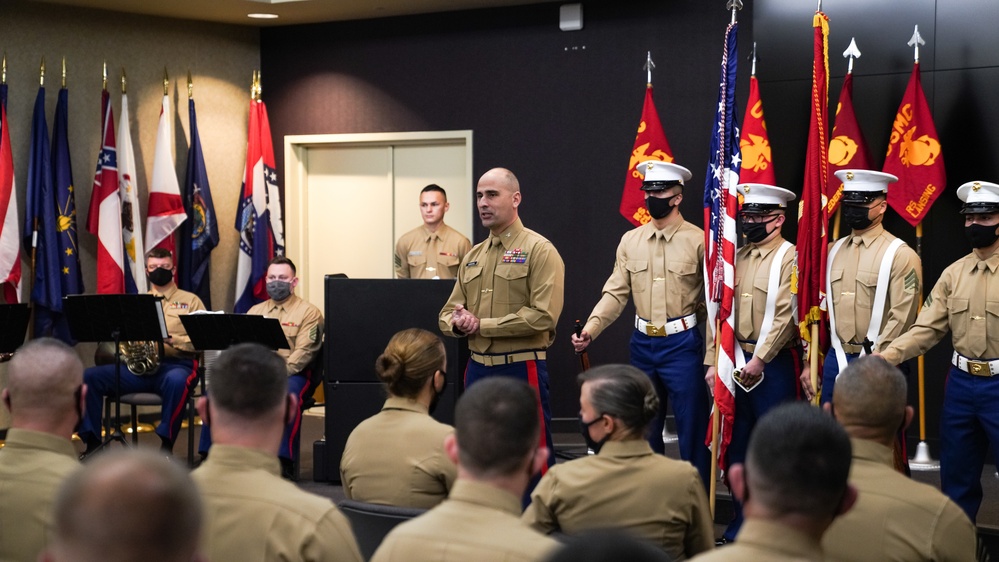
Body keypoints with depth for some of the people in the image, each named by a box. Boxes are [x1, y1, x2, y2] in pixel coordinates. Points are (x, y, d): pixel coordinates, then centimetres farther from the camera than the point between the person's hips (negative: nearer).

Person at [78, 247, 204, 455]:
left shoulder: (190, 300, 13)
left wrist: (171, 339, -15)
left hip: (176, 364, -4)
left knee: (176, 380, -41)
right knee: (89, 376, -16)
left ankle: (166, 444, -30)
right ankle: (93, 442, -14)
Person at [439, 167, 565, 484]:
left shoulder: (539, 250, -7)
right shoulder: (473, 255, 14)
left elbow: (542, 316, -18)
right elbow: (448, 312, 16)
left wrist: (482, 325, -13)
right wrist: (458, 323, -9)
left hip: (522, 368, -7)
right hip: (477, 368, 7)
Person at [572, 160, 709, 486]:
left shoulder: (697, 241, -7)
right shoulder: (630, 241, 6)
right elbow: (616, 293, 2)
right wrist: (590, 329, -11)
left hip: (682, 344, -5)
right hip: (643, 344, 5)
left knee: (691, 425, 0)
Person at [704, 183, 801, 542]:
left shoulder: (790, 257, -10)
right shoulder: (737, 258, 11)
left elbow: (785, 315, -18)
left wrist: (759, 359, -19)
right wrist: (712, 361, 5)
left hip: (773, 364, -7)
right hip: (737, 363, 7)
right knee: (738, 445, 13)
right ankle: (740, 528, 23)